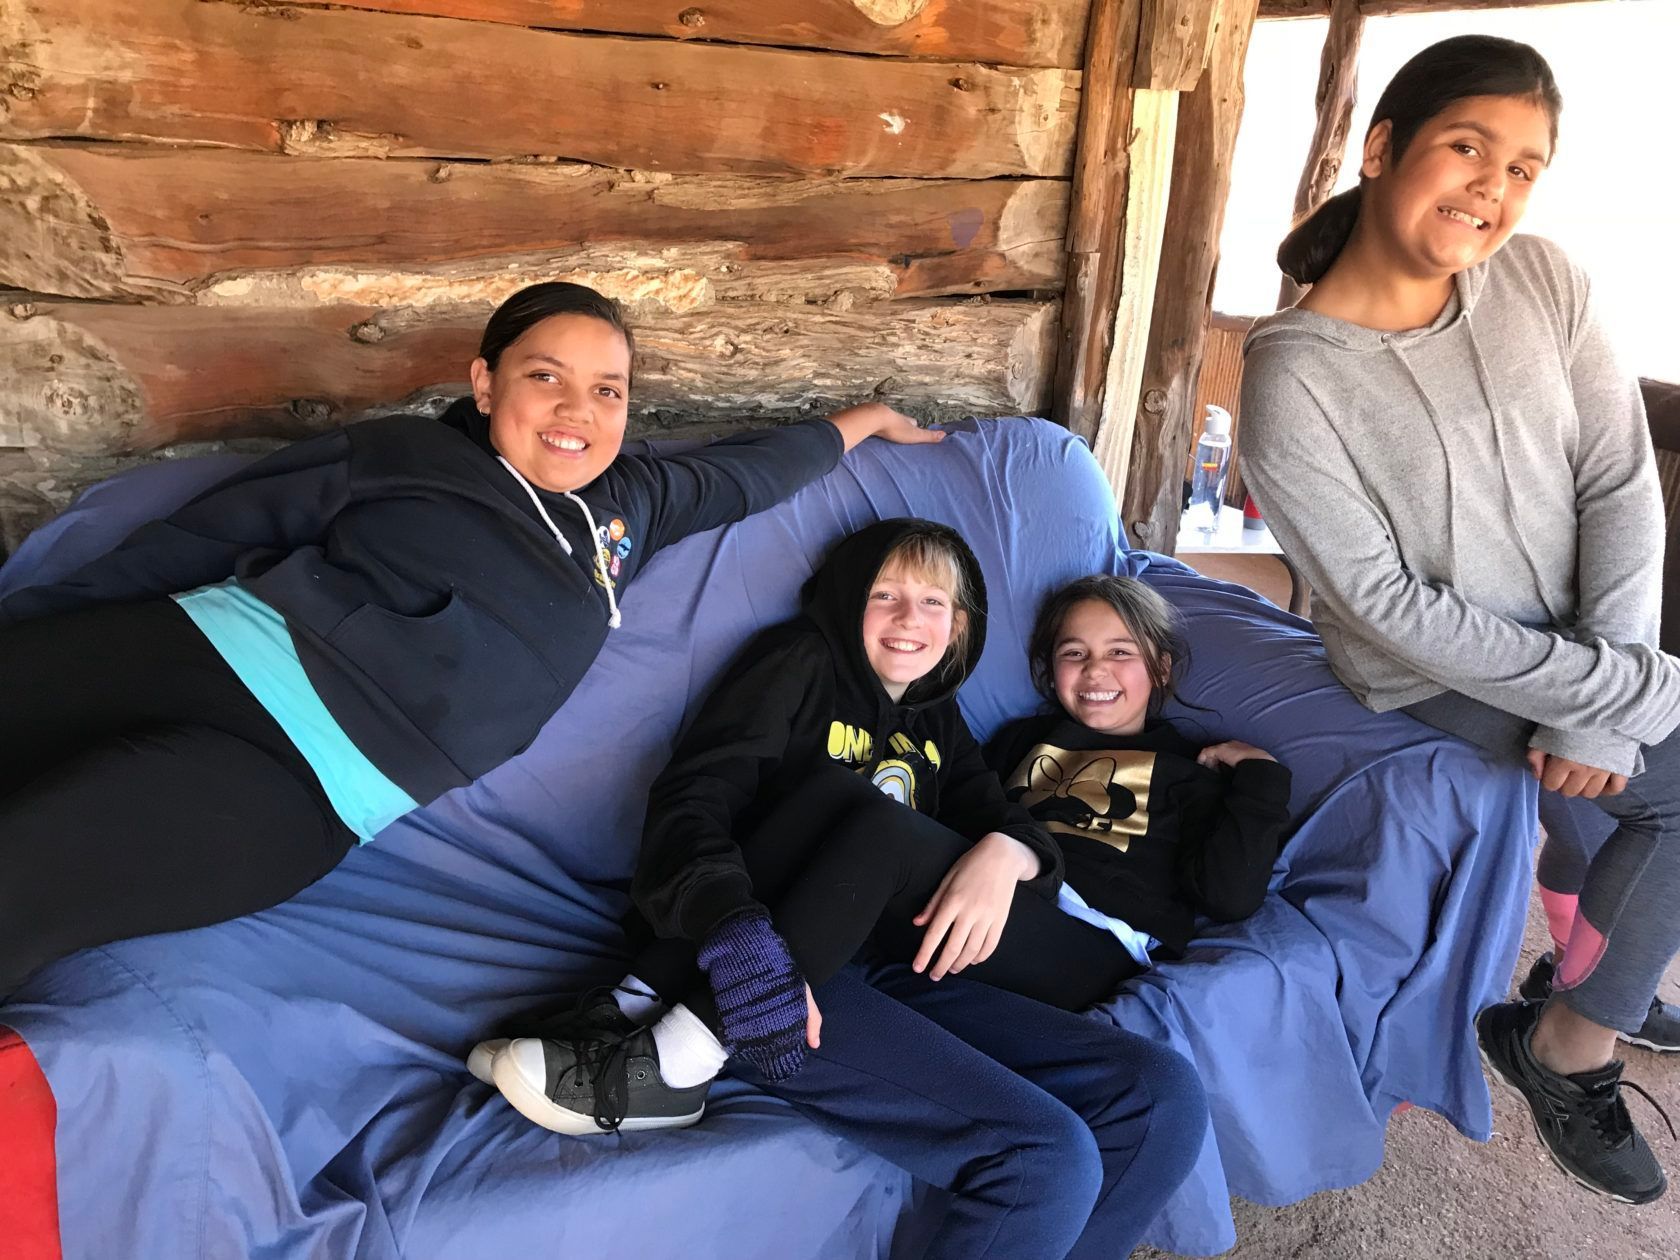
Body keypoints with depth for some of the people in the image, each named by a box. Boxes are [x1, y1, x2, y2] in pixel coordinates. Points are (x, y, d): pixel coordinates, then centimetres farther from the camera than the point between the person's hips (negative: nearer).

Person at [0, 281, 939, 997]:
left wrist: (861, 419, 41)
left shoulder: (629, 507, 17)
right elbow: (207, 538, 10)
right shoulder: (403, 453, 9)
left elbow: (748, 474, 30)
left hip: (297, 790, -1)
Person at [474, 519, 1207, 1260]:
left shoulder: (936, 721, 26)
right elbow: (689, 801, -6)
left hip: (886, 978, 6)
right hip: (782, 965, -5)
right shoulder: (803, 662, 9)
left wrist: (1004, 854, -16)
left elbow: (1007, 820, 12)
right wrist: (740, 928, -27)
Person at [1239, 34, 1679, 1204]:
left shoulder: (1544, 281, -5)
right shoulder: (1292, 375, -21)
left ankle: (1574, 1035, 20)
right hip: (1442, 680, -6)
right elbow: (1389, 604, -21)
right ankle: (1567, 1045, 9)